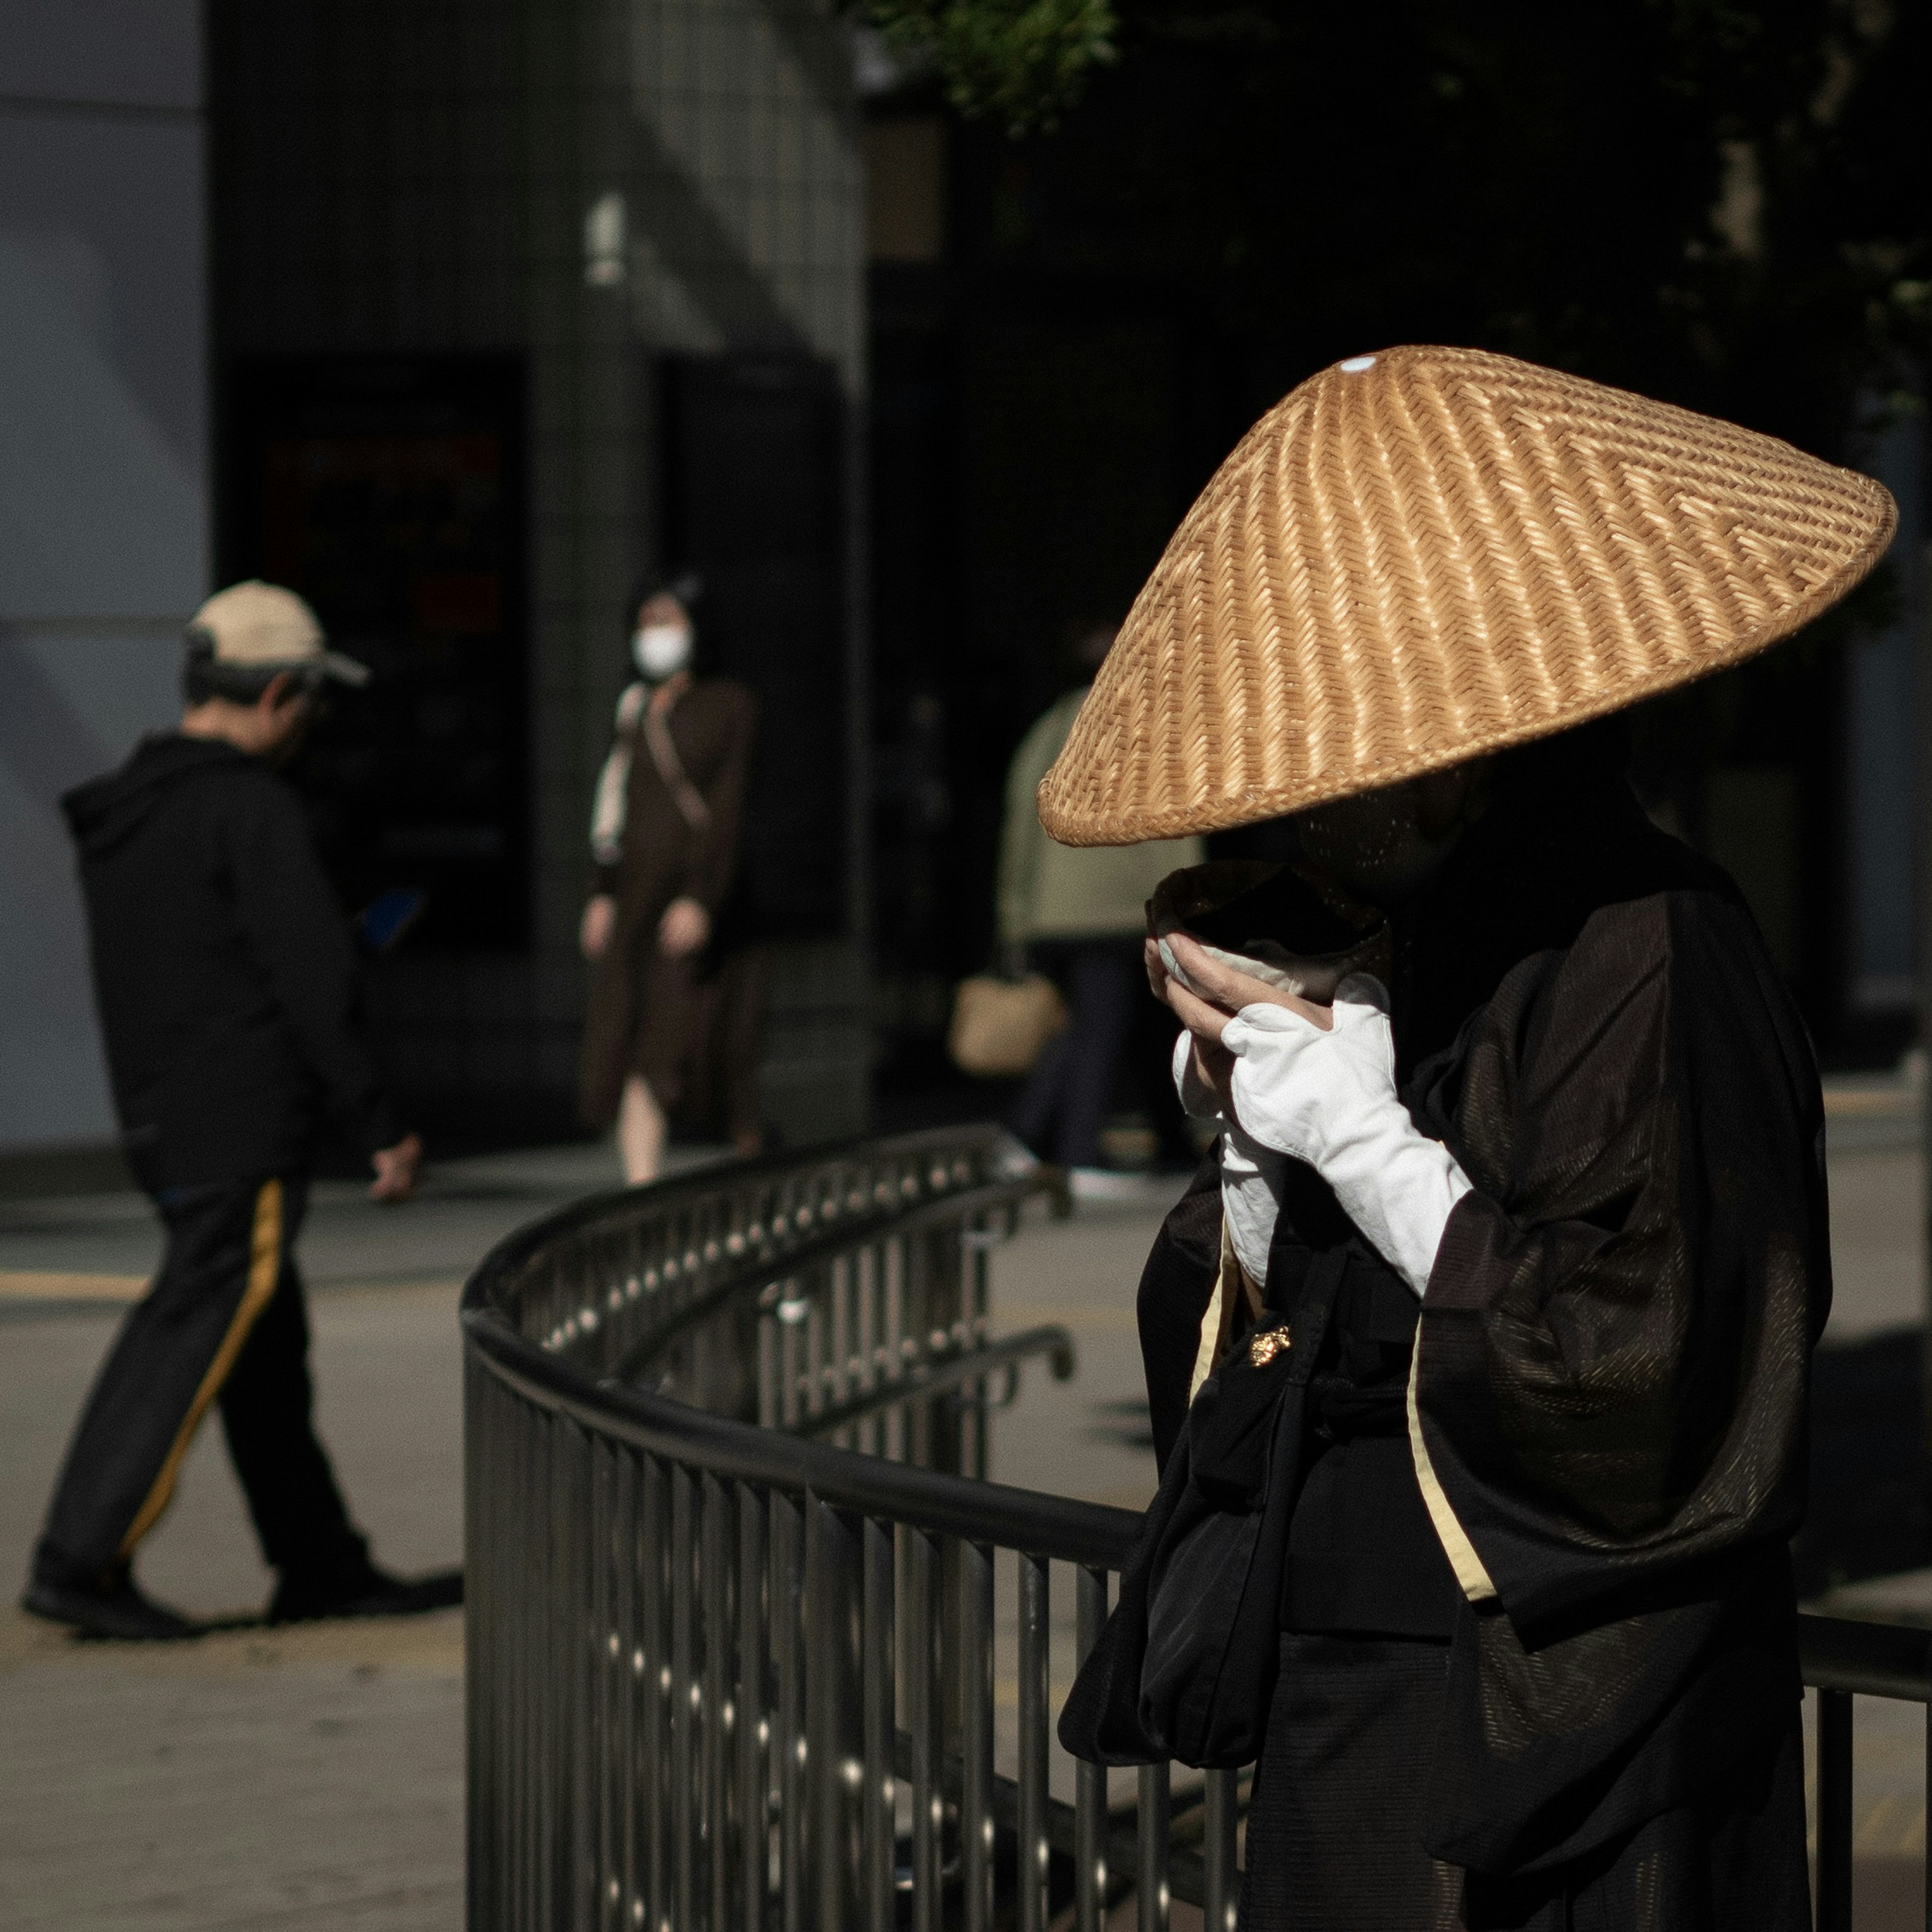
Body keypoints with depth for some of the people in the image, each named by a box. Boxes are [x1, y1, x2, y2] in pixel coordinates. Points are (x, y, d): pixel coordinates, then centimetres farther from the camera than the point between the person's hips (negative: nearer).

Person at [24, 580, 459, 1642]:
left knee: (268, 1353, 13)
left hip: (159, 1118, 9)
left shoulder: (120, 809, 13)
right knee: (193, 1335, -7)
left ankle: (322, 1565, 19)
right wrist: (379, 1126, -11)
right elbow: (313, 978, -16)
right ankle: (79, 1561, -8)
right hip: (243, 1125, -9)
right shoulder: (251, 807, -14)